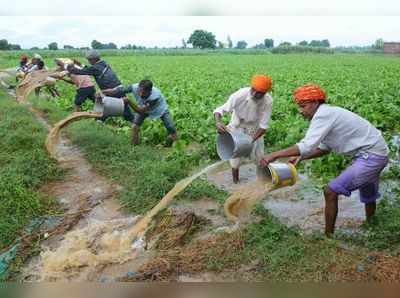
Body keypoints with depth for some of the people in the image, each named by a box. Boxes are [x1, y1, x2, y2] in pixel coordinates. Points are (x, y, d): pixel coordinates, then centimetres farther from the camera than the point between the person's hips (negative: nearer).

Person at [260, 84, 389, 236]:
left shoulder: (323, 115, -20)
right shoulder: (328, 113, 8)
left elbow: (307, 145, -31)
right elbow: (325, 148, 14)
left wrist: (274, 155, -29)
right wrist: (301, 157, 1)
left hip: (371, 156, -10)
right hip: (375, 154, 10)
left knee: (331, 191, -11)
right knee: (368, 195, 28)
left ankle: (328, 235, 0)